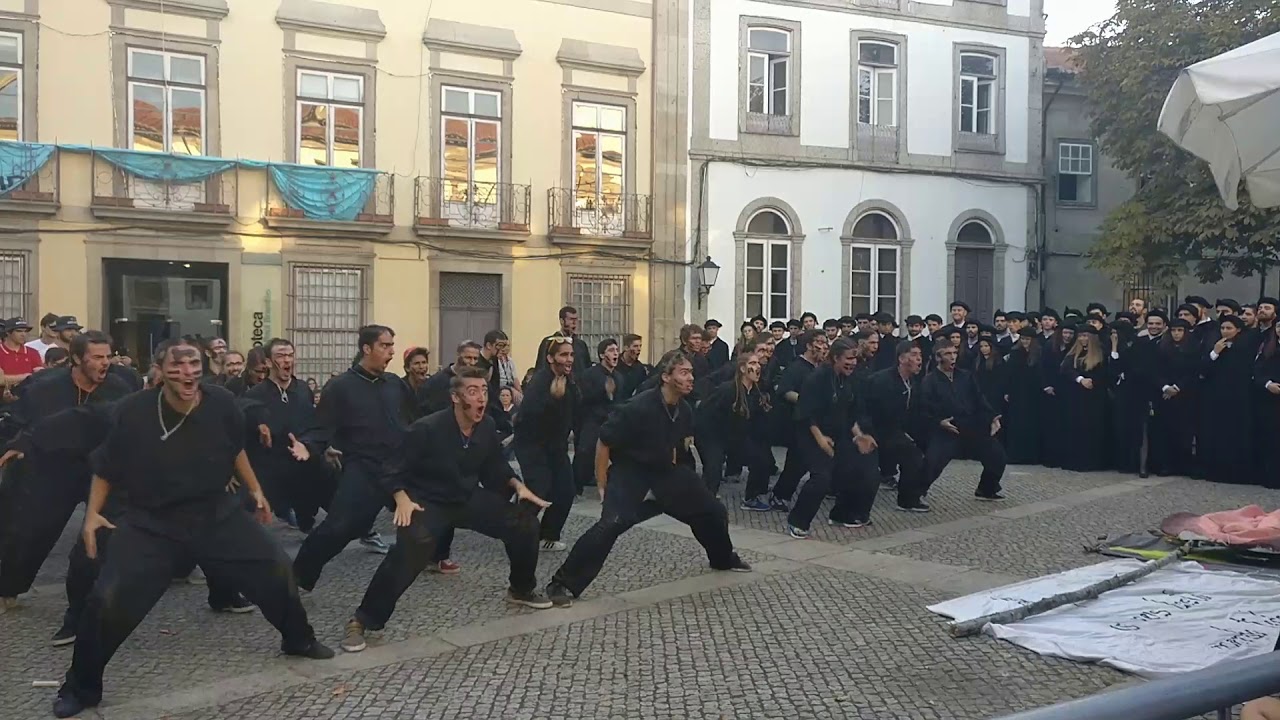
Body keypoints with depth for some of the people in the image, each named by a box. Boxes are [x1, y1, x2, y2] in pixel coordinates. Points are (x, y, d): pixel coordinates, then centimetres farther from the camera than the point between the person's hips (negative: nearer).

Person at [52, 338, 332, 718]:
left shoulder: (221, 404, -14)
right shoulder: (133, 411, -19)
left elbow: (235, 449, 9)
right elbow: (106, 466, 0)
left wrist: (255, 490, 15)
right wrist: (92, 514, -5)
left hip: (216, 512, 3)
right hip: (151, 520, -2)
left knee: (276, 566, 1)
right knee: (109, 599, -14)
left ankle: (299, 641, 28)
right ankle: (81, 688, 11)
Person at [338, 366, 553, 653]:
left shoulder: (487, 427, -9)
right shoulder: (426, 429, -25)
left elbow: (494, 468, 10)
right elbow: (394, 472, -15)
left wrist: (518, 485, -4)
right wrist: (403, 499, -32)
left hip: (470, 498, 6)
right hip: (429, 501, -6)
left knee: (525, 525, 0)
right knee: (410, 549, -33)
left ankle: (522, 589, 29)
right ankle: (362, 621, -21)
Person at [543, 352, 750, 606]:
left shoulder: (685, 411, -5)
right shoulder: (639, 408, -27)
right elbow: (604, 442, -18)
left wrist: (675, 474, 19)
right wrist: (603, 487, -15)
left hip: (665, 470, 7)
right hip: (630, 470, -7)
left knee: (712, 509, 11)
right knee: (613, 522, -30)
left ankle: (724, 558, 42)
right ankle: (563, 584, -22)